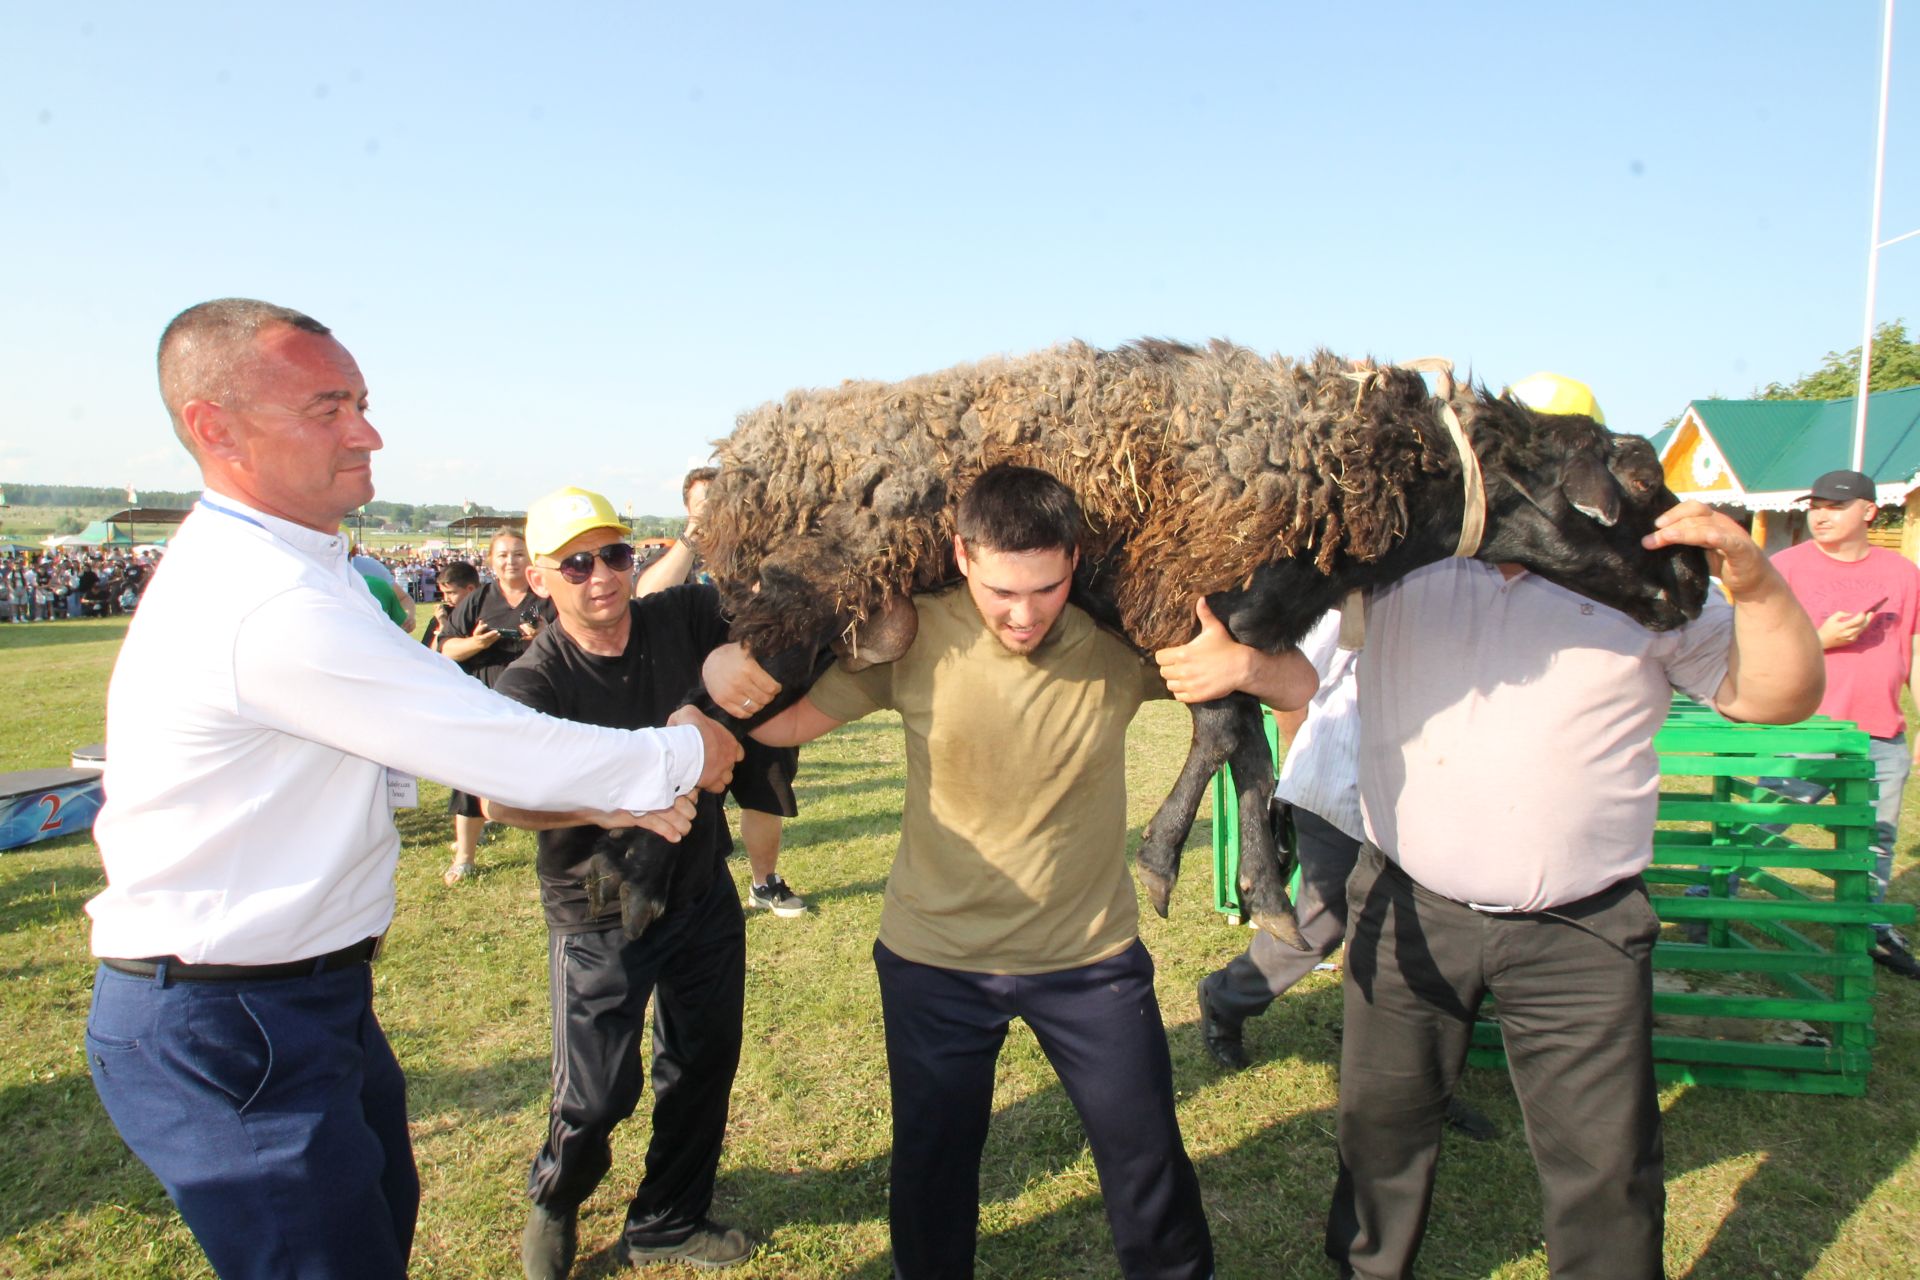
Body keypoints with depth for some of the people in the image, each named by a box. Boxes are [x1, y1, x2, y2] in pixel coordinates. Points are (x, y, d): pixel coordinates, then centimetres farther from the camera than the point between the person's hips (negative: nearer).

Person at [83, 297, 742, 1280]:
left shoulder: (274, 567, 7)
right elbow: (501, 752, -24)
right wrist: (681, 755, -8)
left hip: (309, 996, 10)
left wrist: (612, 796, 4)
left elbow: (441, 742, 10)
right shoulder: (274, 607, -28)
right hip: (226, 1031, -10)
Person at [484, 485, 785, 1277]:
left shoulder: (683, 619, -9)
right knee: (595, 1095, 5)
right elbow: (501, 799, -33)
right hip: (600, 920, -4)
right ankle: (555, 1201, 41)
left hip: (703, 893, 4)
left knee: (703, 1068, 17)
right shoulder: (535, 682, -19)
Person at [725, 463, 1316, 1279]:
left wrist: (1244, 666, -33)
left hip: (1090, 956, 0)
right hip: (934, 958, 0)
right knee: (932, 1161, 20)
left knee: (1148, 1157, 15)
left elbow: (1300, 684, -9)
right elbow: (788, 721, -7)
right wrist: (724, 672, -29)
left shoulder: (1119, 639, -15)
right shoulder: (913, 638, -15)